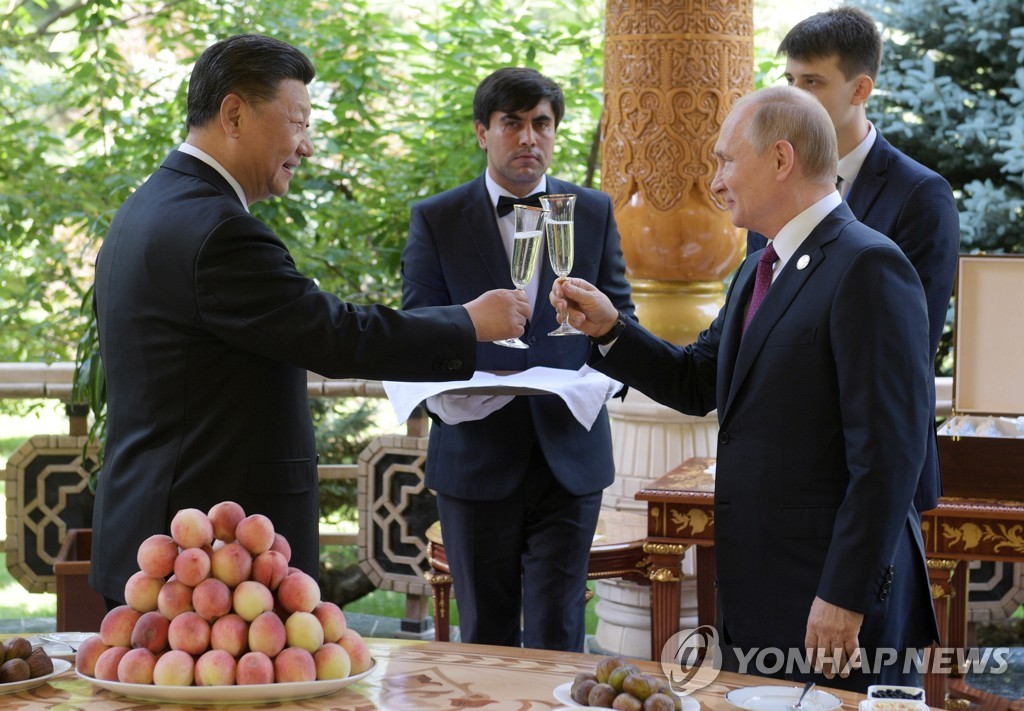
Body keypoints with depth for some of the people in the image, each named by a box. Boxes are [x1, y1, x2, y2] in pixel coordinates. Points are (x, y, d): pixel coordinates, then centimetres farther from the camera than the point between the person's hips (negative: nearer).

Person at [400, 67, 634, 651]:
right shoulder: (435, 220, 3)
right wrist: (442, 394, -20)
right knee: (486, 637, 8)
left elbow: (621, 316, 9)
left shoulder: (595, 212, 8)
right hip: (475, 456, 0)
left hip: (569, 455, 1)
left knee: (558, 635, -2)